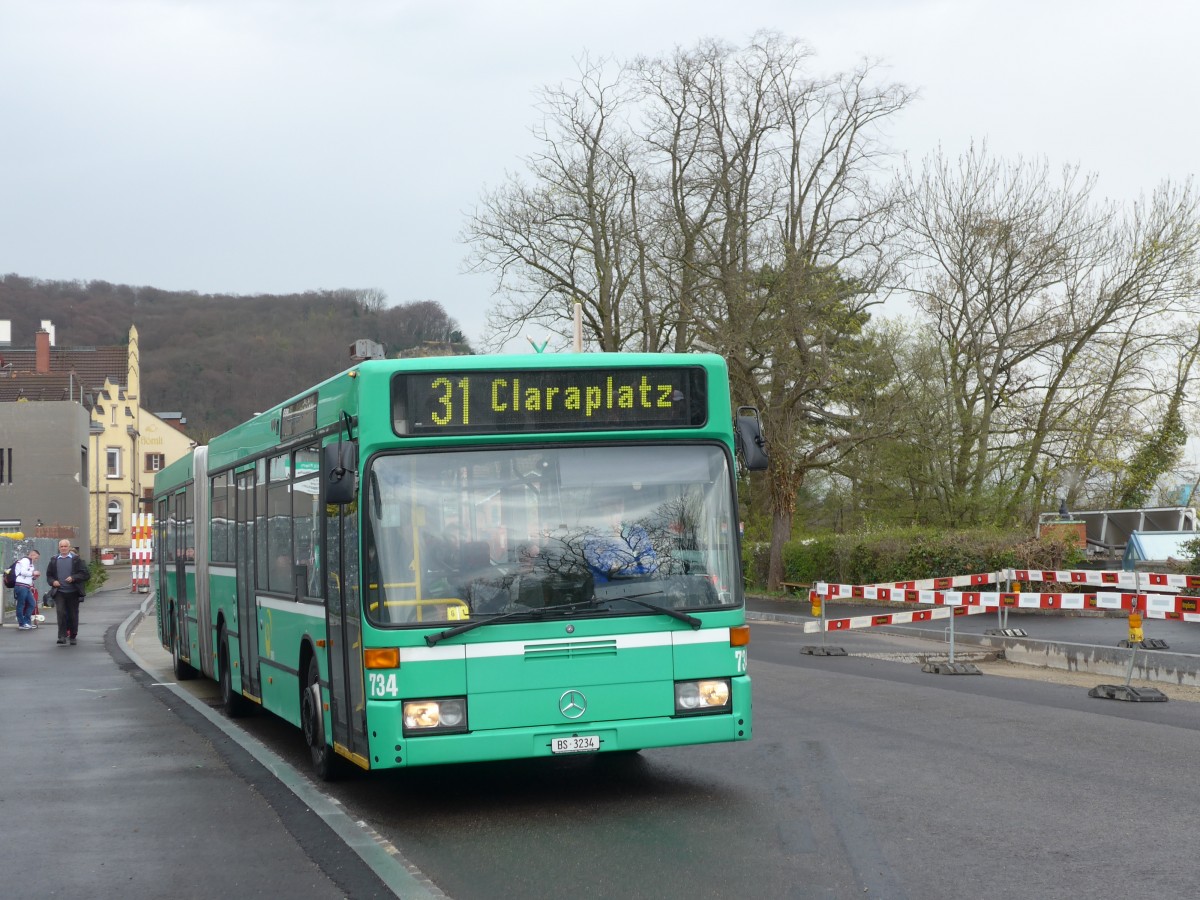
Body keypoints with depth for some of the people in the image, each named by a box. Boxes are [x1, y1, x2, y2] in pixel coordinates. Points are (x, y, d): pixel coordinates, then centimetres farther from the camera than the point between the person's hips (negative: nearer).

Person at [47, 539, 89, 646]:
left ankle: (73, 636, 18)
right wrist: (53, 582, -3)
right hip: (59, 592, 1)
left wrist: (73, 578, -16)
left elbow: (85, 574, -2)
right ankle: (62, 636, -12)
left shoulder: (76, 559, 2)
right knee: (61, 613, -13)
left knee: (73, 615, 6)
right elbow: (49, 575, 19)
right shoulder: (54, 560, 10)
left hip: (73, 593, -1)